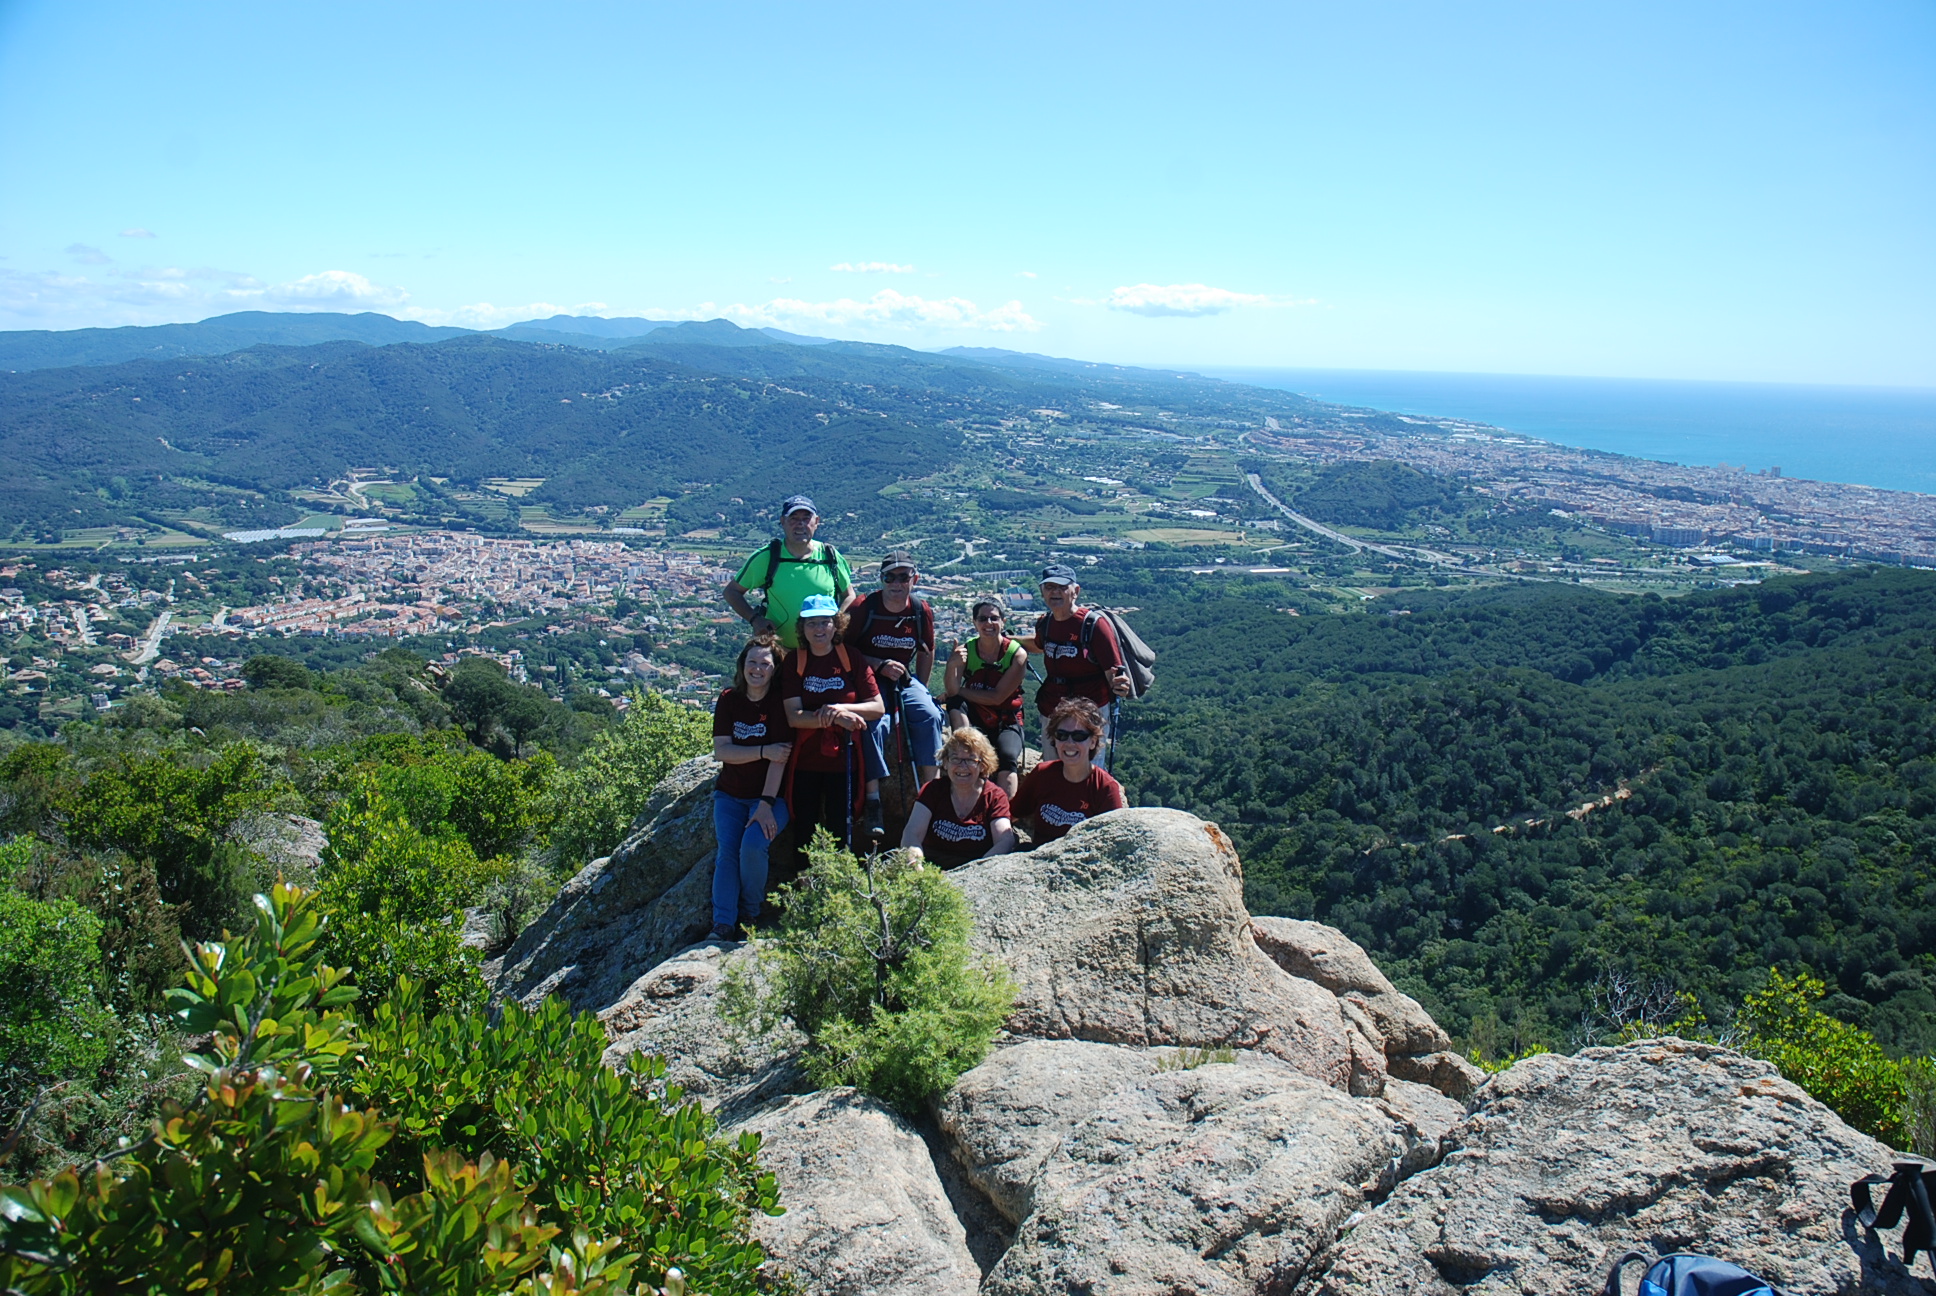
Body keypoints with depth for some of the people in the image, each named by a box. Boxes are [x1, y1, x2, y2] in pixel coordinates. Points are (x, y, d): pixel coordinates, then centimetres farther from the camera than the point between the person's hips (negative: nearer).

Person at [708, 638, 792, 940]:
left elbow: (780, 758, -15)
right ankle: (723, 925, -19)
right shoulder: (729, 700, 2)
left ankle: (750, 916, -4)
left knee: (753, 845, -26)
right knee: (727, 852, -18)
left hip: (770, 794, -3)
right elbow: (720, 751, -7)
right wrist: (763, 751, -21)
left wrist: (766, 805, -23)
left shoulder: (780, 702, -9)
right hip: (730, 794, 3)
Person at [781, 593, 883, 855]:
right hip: (804, 761, 0)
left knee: (841, 832, 4)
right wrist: (837, 718, -22)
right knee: (804, 832, 5)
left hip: (843, 758, 0)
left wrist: (840, 708, -19)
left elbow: (877, 707, -3)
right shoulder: (793, 662, -1)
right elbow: (794, 717, -10)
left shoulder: (852, 659, 0)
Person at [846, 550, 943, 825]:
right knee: (875, 722, -30)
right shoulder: (864, 607, -11)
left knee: (929, 715, -22)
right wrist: (880, 665, -18)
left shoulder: (921, 611, 0)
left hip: (904, 678, 4)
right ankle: (873, 802, -25)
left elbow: (926, 652, 14)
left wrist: (919, 689, 8)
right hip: (868, 678, -3)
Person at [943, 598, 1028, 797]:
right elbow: (952, 691, -18)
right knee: (955, 702, -28)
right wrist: (952, 665, -38)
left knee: (1007, 757, -30)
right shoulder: (966, 650, -5)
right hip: (972, 720, 2)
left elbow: (997, 697, -14)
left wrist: (959, 691, -13)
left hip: (1007, 722, -2)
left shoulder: (1017, 654, -10)